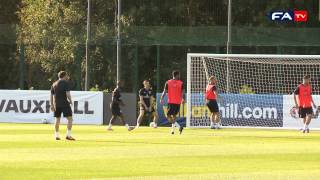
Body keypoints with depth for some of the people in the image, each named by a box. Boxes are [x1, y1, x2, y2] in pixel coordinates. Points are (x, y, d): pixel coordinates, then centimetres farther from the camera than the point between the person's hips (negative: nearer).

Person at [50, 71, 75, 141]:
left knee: (57, 119, 14)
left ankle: (56, 135, 13)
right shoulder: (65, 83, -6)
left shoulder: (54, 84, 12)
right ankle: (68, 135, -12)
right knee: (70, 118, -2)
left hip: (56, 104, 6)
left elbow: (51, 95, 12)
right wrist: (70, 101, 0)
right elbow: (67, 94, -15)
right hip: (65, 103, -6)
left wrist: (51, 105, 15)